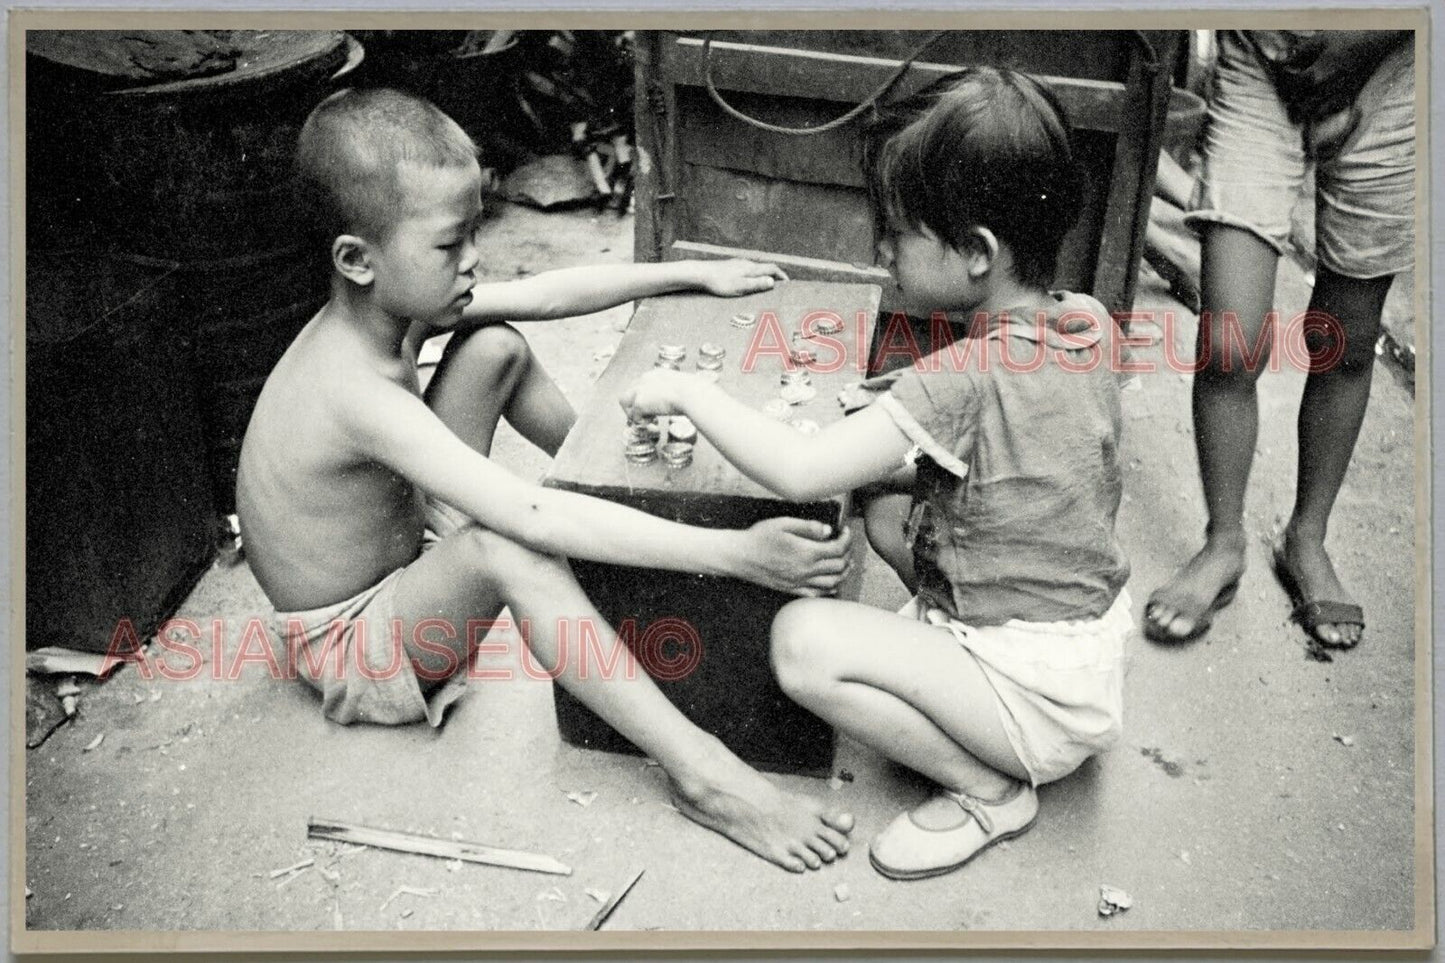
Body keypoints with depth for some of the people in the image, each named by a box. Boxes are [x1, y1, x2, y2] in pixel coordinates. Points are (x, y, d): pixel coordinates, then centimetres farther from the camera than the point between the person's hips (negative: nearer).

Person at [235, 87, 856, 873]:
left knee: (495, 349, 1)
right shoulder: (359, 394, -36)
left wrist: (694, 274, 7)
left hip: (400, 553, 9)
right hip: (351, 649, -9)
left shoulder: (392, 305, -10)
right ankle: (699, 773, -39)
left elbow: (550, 294, 1)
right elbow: (536, 520, -45)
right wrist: (731, 554, -47)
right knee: (504, 541, -42)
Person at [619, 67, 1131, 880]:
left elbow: (798, 472, -30)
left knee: (803, 639, -16)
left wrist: (687, 390, -16)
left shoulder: (964, 378, -28)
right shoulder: (1090, 319, -3)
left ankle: (987, 791, 0)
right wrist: (905, 457, 4)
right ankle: (997, 756, 17)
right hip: (1098, 652, 9)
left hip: (1042, 697, -9)